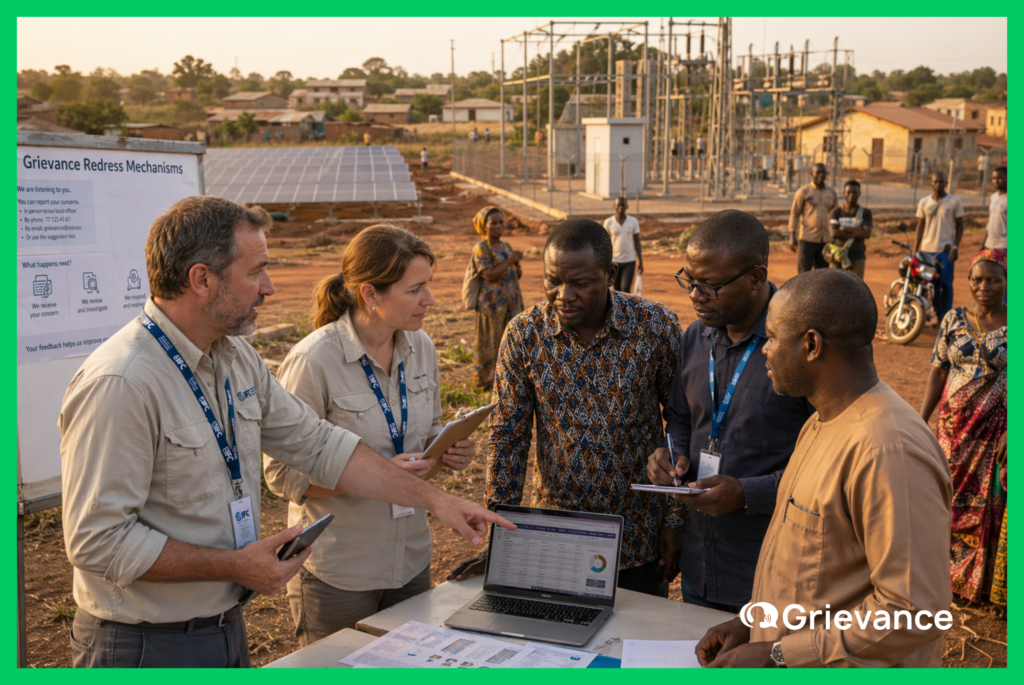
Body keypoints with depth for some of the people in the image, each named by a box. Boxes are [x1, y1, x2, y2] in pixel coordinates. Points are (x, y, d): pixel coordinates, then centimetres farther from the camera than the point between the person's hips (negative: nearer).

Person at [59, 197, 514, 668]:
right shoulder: (120, 384, -24)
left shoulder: (237, 360, 4)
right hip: (144, 647, -8)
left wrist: (434, 499, 4)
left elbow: (319, 447, 7)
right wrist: (235, 566, -21)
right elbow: (97, 539, -24)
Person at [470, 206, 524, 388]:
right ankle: (484, 378, 11)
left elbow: (518, 275, 14)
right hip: (493, 303, -7)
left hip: (512, 301, 7)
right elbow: (489, 275, -19)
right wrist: (509, 261, -21)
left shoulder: (506, 246, 12)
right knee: (491, 341, 0)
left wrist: (517, 263, -7)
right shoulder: (481, 248, -8)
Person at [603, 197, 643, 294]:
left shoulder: (633, 221, 0)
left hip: (630, 261, 0)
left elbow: (637, 241, 5)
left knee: (626, 288, -11)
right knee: (617, 290, 7)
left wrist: (640, 262, 2)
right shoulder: (608, 222, -3)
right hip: (614, 261, 0)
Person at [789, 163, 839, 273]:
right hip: (807, 239, -4)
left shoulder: (832, 193, 11)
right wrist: (792, 236, -7)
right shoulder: (803, 192, -1)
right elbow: (794, 214, -2)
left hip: (826, 239, 4)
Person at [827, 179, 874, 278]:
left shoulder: (865, 213, 5)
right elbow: (834, 233, -8)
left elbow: (867, 234, -9)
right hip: (838, 255, 0)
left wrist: (845, 228, -8)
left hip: (857, 256, 0)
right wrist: (857, 233, -10)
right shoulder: (836, 212, 6)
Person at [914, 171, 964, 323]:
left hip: (946, 250, -3)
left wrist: (956, 246, -8)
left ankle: (945, 318, 1)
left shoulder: (955, 202, 0)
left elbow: (959, 225, 4)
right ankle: (937, 314, 16)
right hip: (927, 250, 3)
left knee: (946, 285, -5)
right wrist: (914, 251, 6)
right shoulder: (924, 202, 7)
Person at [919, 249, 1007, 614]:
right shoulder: (954, 319, 3)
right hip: (954, 426, 3)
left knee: (988, 505, 5)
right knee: (950, 498, 10)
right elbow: (937, 373, 6)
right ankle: (948, 571, 29)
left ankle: (978, 581, 24)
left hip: (996, 430, -2)